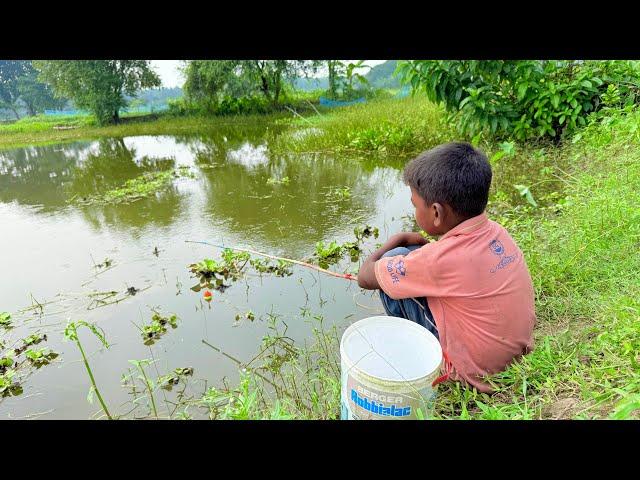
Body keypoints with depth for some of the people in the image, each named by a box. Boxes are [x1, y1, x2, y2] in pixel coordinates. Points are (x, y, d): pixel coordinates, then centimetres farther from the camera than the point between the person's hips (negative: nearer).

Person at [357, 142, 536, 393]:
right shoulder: (494, 230, -9)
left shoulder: (439, 259, -31)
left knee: (393, 261, -9)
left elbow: (365, 277, -17)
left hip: (475, 370, -7)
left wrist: (398, 239, -4)